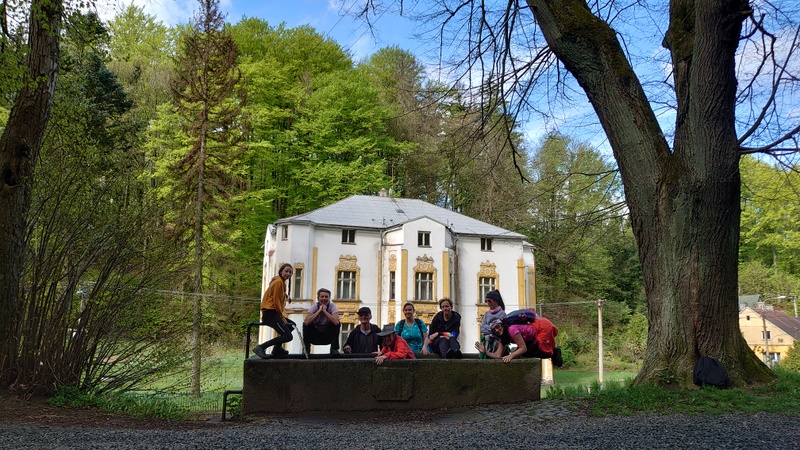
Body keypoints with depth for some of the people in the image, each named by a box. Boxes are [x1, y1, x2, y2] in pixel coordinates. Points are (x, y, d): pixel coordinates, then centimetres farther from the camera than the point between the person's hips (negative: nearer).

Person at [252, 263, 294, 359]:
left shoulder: (281, 282, 21)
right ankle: (261, 347, -18)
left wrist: (283, 316, 8)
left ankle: (277, 349, 18)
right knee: (287, 336, -17)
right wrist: (282, 317, -8)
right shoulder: (278, 282, -9)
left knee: (291, 325, 21)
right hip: (270, 313, -10)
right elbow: (276, 301, -14)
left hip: (273, 312, 10)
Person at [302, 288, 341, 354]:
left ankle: (334, 349, -14)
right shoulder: (314, 306, -13)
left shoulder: (332, 306, -15)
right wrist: (319, 311, -28)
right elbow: (306, 322, -31)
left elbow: (336, 322, -34)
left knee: (337, 324, -25)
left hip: (328, 336, 0)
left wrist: (325, 311, -30)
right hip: (315, 336, 0)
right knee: (305, 324, -24)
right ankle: (306, 349, -10)